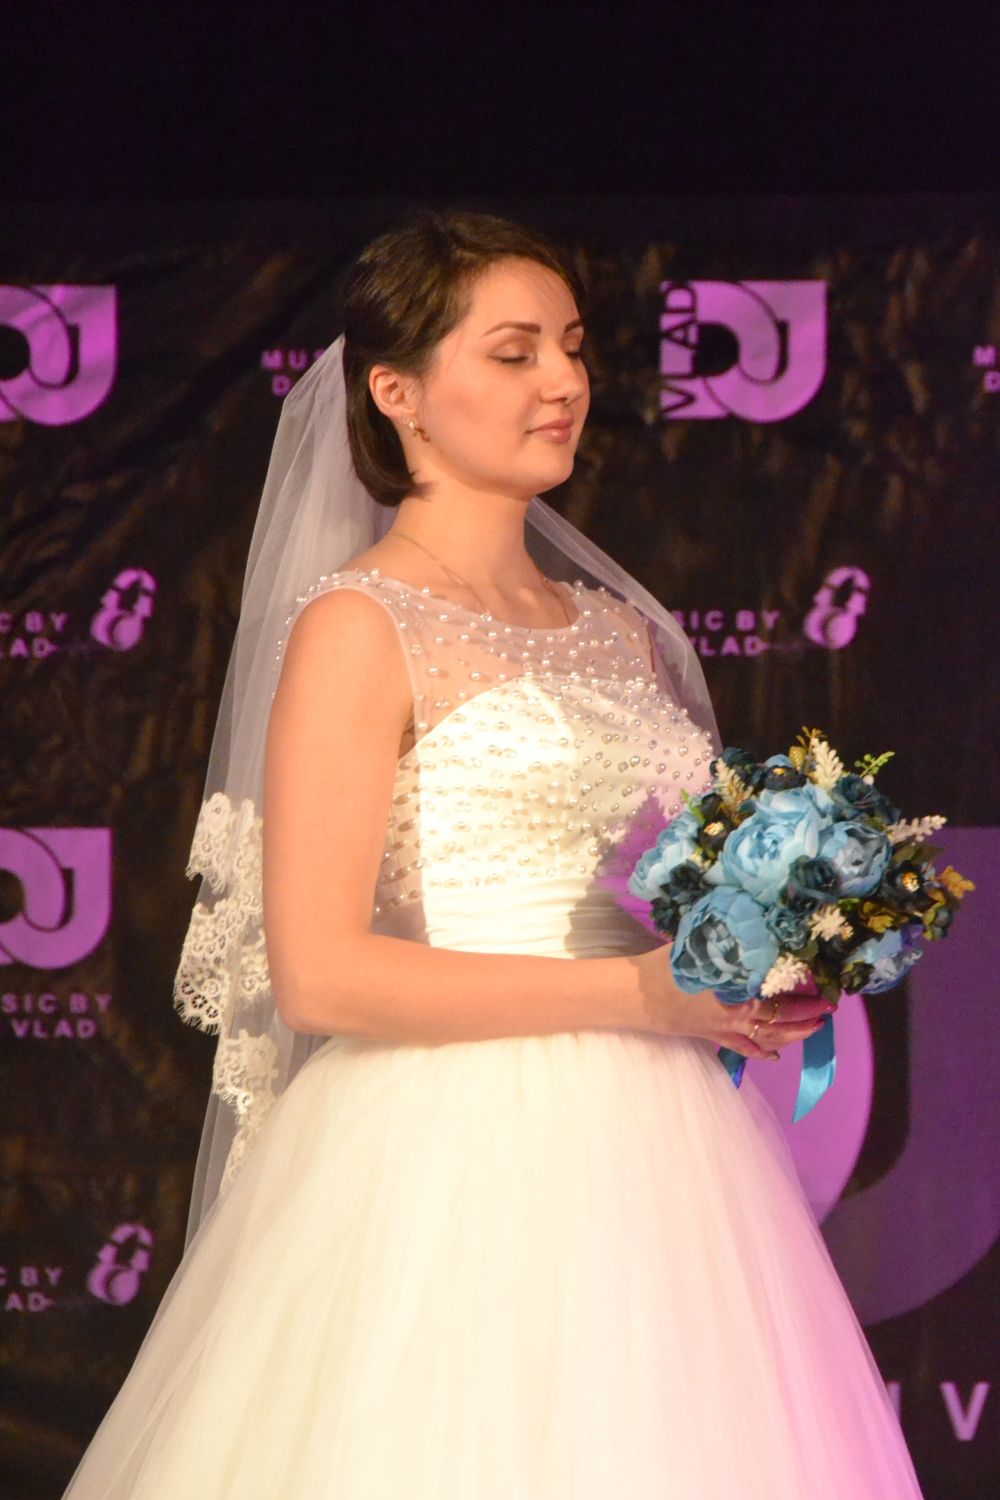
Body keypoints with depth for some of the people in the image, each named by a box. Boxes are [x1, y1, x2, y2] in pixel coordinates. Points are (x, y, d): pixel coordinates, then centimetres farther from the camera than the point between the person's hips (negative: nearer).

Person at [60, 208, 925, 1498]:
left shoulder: (617, 627, 16)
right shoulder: (360, 628, -6)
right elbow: (318, 973, -14)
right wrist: (632, 992, -16)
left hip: (648, 1159, 7)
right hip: (456, 1163, -7)